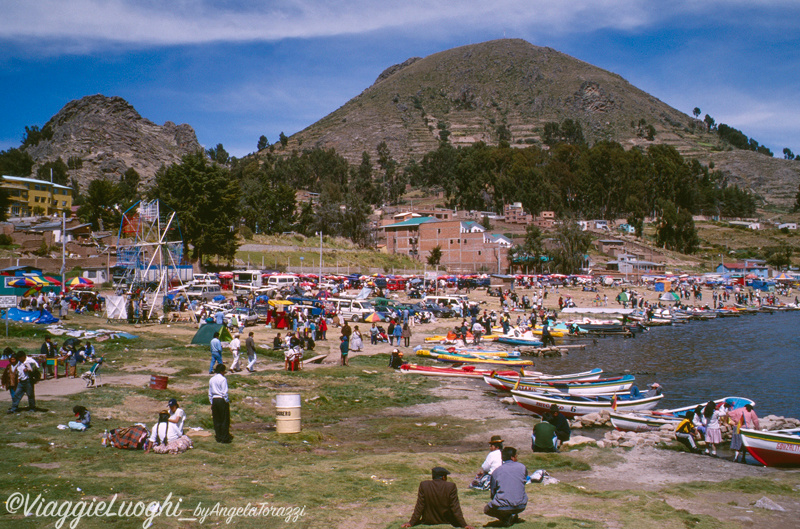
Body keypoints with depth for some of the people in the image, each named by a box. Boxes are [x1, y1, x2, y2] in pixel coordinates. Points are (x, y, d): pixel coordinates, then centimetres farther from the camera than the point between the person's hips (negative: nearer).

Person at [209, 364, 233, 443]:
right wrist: (227, 401, -5)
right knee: (225, 420, 2)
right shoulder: (223, 379, -11)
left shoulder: (211, 380, 9)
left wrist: (211, 402, 18)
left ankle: (218, 437, 15)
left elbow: (210, 393, 13)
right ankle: (225, 437, 4)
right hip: (222, 400, -6)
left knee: (217, 420, 12)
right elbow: (225, 392, -14)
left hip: (214, 400, 6)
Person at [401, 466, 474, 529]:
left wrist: (411, 523, 1)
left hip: (428, 522, 0)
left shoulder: (423, 485, -8)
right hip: (447, 522, 0)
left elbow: (419, 507, -6)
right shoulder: (451, 486, -11)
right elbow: (455, 508, -10)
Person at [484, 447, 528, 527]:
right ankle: (514, 516, 16)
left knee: (486, 509, 26)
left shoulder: (496, 472, -1)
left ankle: (506, 518, 2)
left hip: (502, 508, -3)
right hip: (521, 507, 3)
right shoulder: (522, 467, 2)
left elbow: (492, 494, 5)